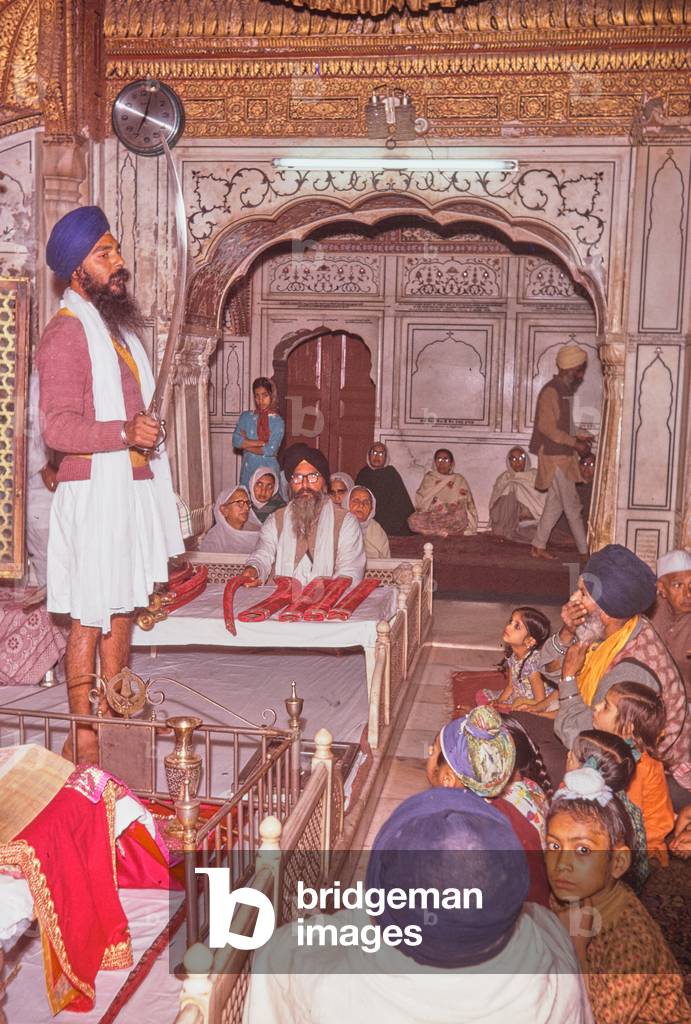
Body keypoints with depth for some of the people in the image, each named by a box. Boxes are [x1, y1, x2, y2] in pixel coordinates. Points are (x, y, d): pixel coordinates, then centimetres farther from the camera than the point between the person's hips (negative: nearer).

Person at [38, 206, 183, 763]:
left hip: (133, 489, 9)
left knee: (122, 612, 12)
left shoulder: (118, 325, 18)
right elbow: (57, 427, -19)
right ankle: (85, 742, 5)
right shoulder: (66, 332, -11)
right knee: (89, 619, -3)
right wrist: (124, 431, -29)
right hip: (93, 492, -9)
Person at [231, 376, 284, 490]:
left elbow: (270, 450, -13)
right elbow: (236, 441, -7)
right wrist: (261, 443, -12)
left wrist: (246, 444, -5)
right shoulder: (246, 416, 5)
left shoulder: (277, 421, -3)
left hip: (269, 471, -2)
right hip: (248, 470, 2)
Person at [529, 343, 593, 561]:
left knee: (555, 504, 12)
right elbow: (547, 427, -21)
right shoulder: (551, 391, -16)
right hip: (555, 457, -10)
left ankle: (538, 547, 18)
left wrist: (578, 437, 9)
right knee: (572, 506, -3)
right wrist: (574, 442, -20)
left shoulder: (565, 391, 14)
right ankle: (585, 551, 3)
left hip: (562, 456, 10)